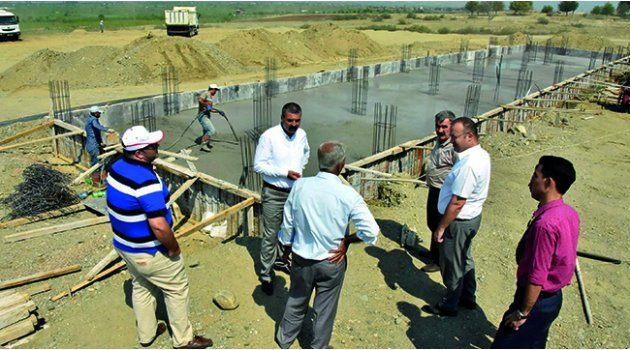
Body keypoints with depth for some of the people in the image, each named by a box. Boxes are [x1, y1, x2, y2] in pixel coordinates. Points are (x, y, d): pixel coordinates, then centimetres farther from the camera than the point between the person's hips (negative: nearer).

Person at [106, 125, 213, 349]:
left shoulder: (116, 166, -4)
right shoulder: (146, 180, -32)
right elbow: (158, 225, -35)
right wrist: (173, 248, -19)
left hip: (123, 244, 9)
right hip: (148, 251, -9)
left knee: (141, 287, 26)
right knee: (177, 289, 11)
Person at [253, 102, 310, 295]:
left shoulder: (301, 134, 0)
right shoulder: (269, 136, -18)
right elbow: (258, 165, -16)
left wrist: (299, 168, 9)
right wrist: (285, 173, -22)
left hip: (295, 191, 6)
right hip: (274, 193, -6)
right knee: (270, 234, 1)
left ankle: (279, 260, 42)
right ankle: (266, 275, 15)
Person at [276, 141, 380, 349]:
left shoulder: (300, 186, -14)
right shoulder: (348, 195, -21)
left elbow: (288, 223, -4)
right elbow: (371, 231, -22)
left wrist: (287, 247, 13)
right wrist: (346, 241, -6)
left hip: (301, 258, 3)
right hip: (332, 262, -3)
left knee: (296, 300, 26)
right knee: (325, 308, 19)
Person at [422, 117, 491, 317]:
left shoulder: (468, 165, -30)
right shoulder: (481, 155, 2)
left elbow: (457, 203, -27)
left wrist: (441, 227, -19)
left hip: (459, 221, -10)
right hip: (472, 217, 10)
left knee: (452, 265, 9)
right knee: (464, 259, 25)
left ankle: (450, 306, 27)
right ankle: (468, 298, 43)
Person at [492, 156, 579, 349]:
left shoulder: (545, 224, -32)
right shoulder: (569, 213, -2)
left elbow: (536, 277, -28)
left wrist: (522, 313, -16)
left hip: (536, 301, -9)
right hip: (553, 296, 9)